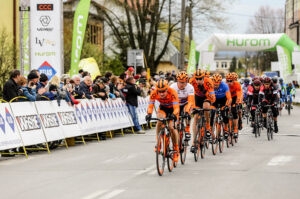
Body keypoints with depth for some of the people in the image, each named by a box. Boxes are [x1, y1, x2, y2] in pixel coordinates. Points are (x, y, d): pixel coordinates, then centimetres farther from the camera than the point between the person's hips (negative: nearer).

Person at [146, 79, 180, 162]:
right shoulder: (154, 93, -28)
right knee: (159, 121, -29)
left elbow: (176, 108, -41)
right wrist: (149, 114, -53)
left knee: (171, 127, -18)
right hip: (162, 108, 2)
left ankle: (176, 150, -1)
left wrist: (174, 115, -61)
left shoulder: (172, 92, -36)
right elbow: (150, 106, -33)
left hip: (172, 109, -2)